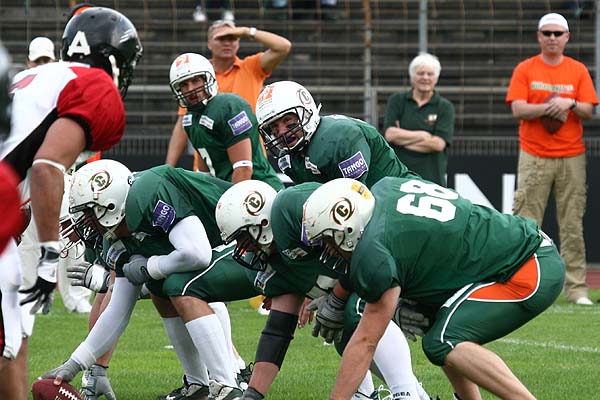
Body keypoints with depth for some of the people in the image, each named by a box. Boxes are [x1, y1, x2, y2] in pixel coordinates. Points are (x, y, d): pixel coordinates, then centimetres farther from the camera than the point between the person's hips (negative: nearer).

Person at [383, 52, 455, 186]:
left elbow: (439, 143, -9)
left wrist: (402, 138, -6)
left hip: (431, 177, -1)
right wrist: (421, 135, -6)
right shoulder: (397, 101, 9)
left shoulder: (445, 107, 4)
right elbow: (389, 134, -4)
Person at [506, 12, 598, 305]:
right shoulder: (525, 70, 5)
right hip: (534, 157, -2)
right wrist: (550, 107, -18)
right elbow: (518, 109, -6)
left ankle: (576, 288, 1)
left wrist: (570, 104, -16)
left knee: (572, 225, 0)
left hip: (572, 157, 2)